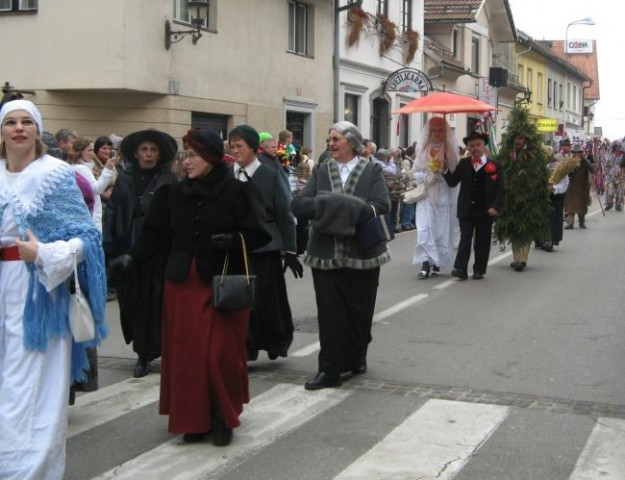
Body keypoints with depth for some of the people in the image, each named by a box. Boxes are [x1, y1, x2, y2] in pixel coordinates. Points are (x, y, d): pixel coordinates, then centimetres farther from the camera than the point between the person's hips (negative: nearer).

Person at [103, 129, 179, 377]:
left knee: (159, 302, 1)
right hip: (129, 250, 2)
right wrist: (109, 246, -7)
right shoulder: (124, 180, 7)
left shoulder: (169, 180, 1)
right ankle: (143, 354, 19)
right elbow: (112, 212, 3)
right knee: (133, 302, 6)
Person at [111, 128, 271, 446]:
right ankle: (195, 419, 17)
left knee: (221, 354, 0)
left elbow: (258, 235, -7)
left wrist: (232, 240, -23)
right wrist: (133, 258, -3)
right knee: (186, 354, 4)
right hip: (183, 284, 4)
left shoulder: (238, 191, -7)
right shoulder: (176, 193, 5)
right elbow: (157, 233, 7)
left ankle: (223, 419, 17)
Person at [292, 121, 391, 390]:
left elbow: (382, 207, -13)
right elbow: (298, 205, -2)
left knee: (360, 312, 9)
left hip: (362, 254, -1)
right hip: (326, 255, 2)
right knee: (330, 314, 0)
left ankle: (357, 357, 28)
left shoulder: (372, 171, 2)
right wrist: (326, 206, -18)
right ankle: (329, 370, 4)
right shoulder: (321, 171, 9)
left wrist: (350, 211, -20)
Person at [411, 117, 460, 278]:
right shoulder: (423, 149, 6)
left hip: (444, 197, 0)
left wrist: (443, 172, -15)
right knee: (424, 230, -11)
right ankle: (425, 264, -15)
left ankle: (437, 264, 10)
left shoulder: (450, 149, 4)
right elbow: (415, 174, 5)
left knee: (443, 231, 1)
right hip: (426, 196, 0)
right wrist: (428, 176, -11)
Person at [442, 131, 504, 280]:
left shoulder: (494, 165, 0)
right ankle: (460, 269, -5)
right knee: (465, 239, -2)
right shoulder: (463, 164, 7)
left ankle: (479, 270, 14)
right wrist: (445, 170, -14)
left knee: (482, 241, 6)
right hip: (466, 209, 1)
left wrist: (495, 206, -12)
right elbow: (452, 182, 2)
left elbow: (500, 188, -2)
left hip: (485, 210, -1)